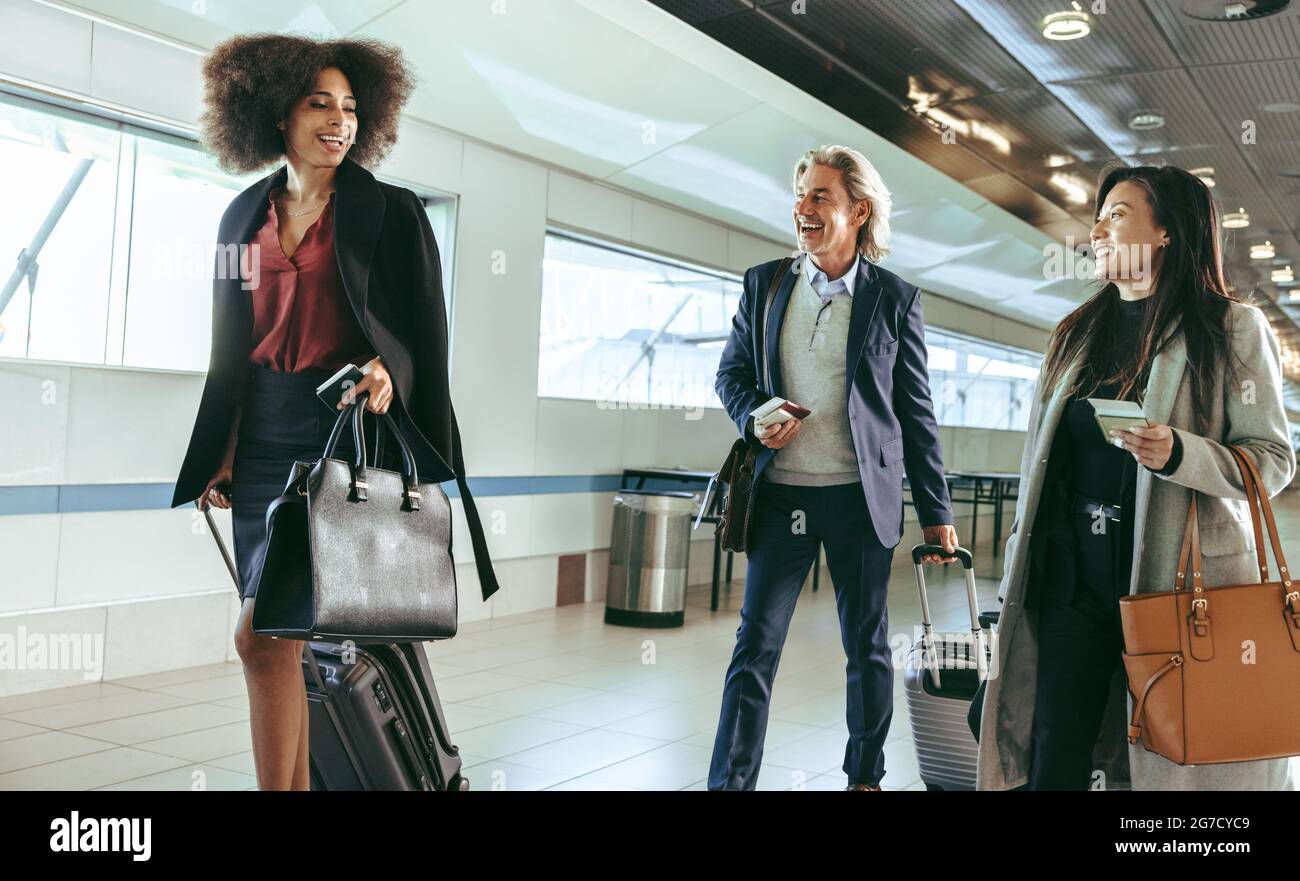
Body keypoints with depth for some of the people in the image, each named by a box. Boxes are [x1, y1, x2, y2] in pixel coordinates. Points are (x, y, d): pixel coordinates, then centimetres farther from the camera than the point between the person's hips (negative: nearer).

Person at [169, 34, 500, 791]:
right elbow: (231, 350, 15)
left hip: (344, 432, -5)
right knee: (287, 641, 6)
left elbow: (425, 339, -2)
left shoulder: (392, 213, -1)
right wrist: (223, 456, 11)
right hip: (263, 440, 5)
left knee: (266, 634, -11)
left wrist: (388, 372, -23)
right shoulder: (246, 216, 12)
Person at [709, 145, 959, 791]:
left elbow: (916, 411, 2)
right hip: (781, 493, 1)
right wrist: (755, 417, -10)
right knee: (755, 644, 1)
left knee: (867, 645, 10)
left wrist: (936, 512, 1)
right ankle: (729, 782, 8)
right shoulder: (764, 284, 6)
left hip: (861, 496, -1)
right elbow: (731, 372, 13)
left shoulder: (895, 299, 1)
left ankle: (865, 775, 27)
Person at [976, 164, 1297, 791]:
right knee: (1053, 763, 2)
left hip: (1177, 579, -4)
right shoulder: (1077, 334, 16)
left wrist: (1179, 453, -22)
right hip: (1071, 575, 4)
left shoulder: (1232, 328, 1)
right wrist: (1018, 569, 12)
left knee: (1177, 761, 4)